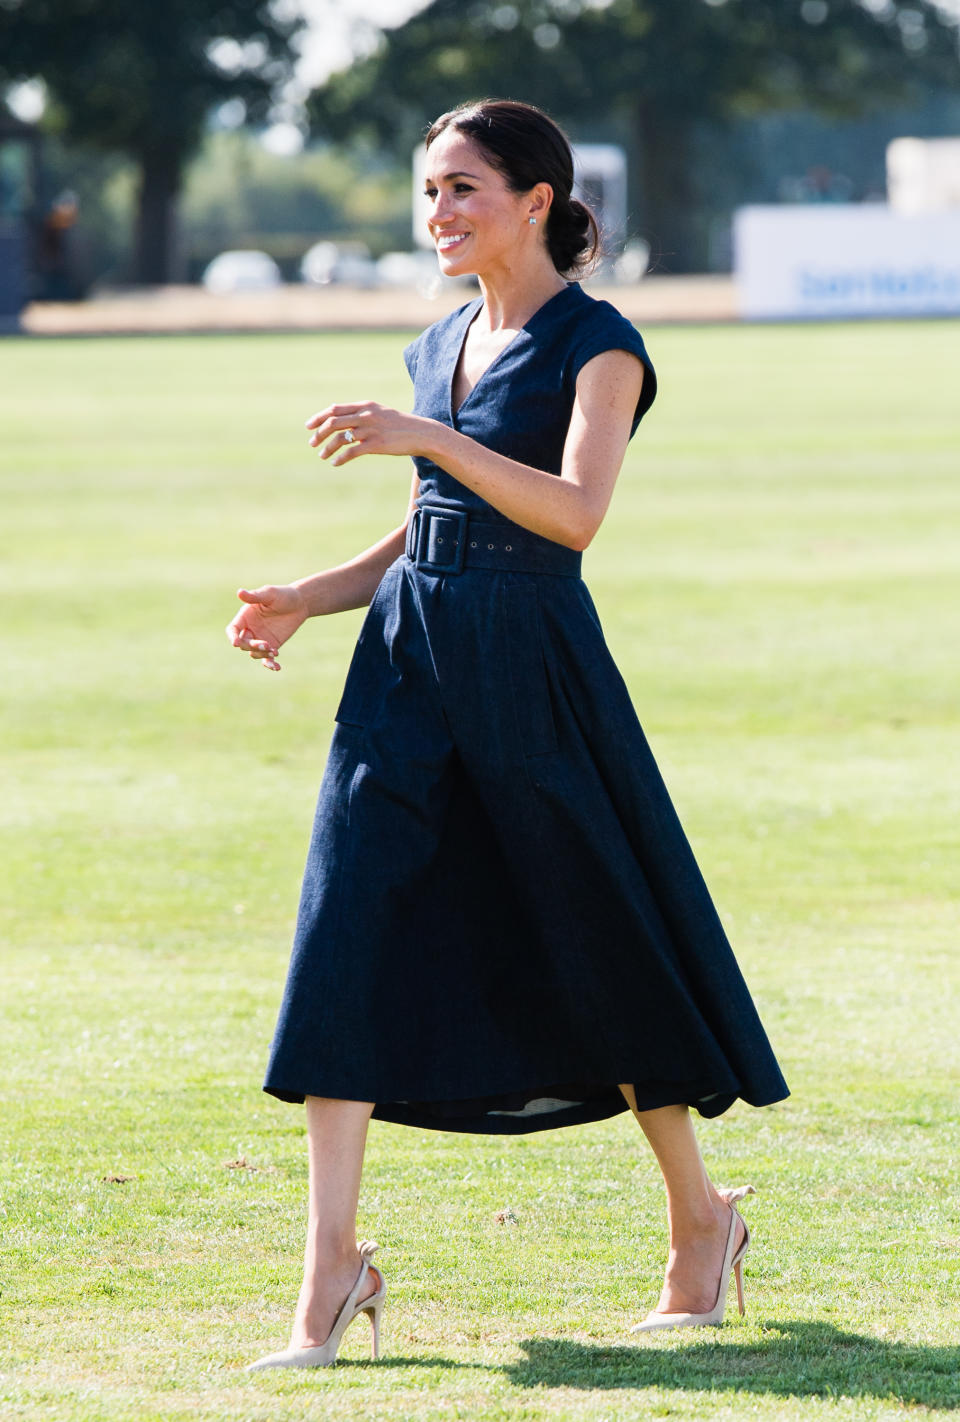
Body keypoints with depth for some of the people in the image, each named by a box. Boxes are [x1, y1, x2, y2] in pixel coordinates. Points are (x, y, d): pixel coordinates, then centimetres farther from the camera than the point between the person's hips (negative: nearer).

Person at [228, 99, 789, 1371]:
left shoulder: (598, 346, -6)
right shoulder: (442, 348, 15)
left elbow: (575, 509, -21)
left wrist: (426, 440, -27)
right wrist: (304, 600, 6)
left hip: (530, 667, -6)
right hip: (409, 651, 6)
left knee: (597, 944, 4)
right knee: (350, 927, -7)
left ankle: (701, 1217, 25)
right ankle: (334, 1268, -10)